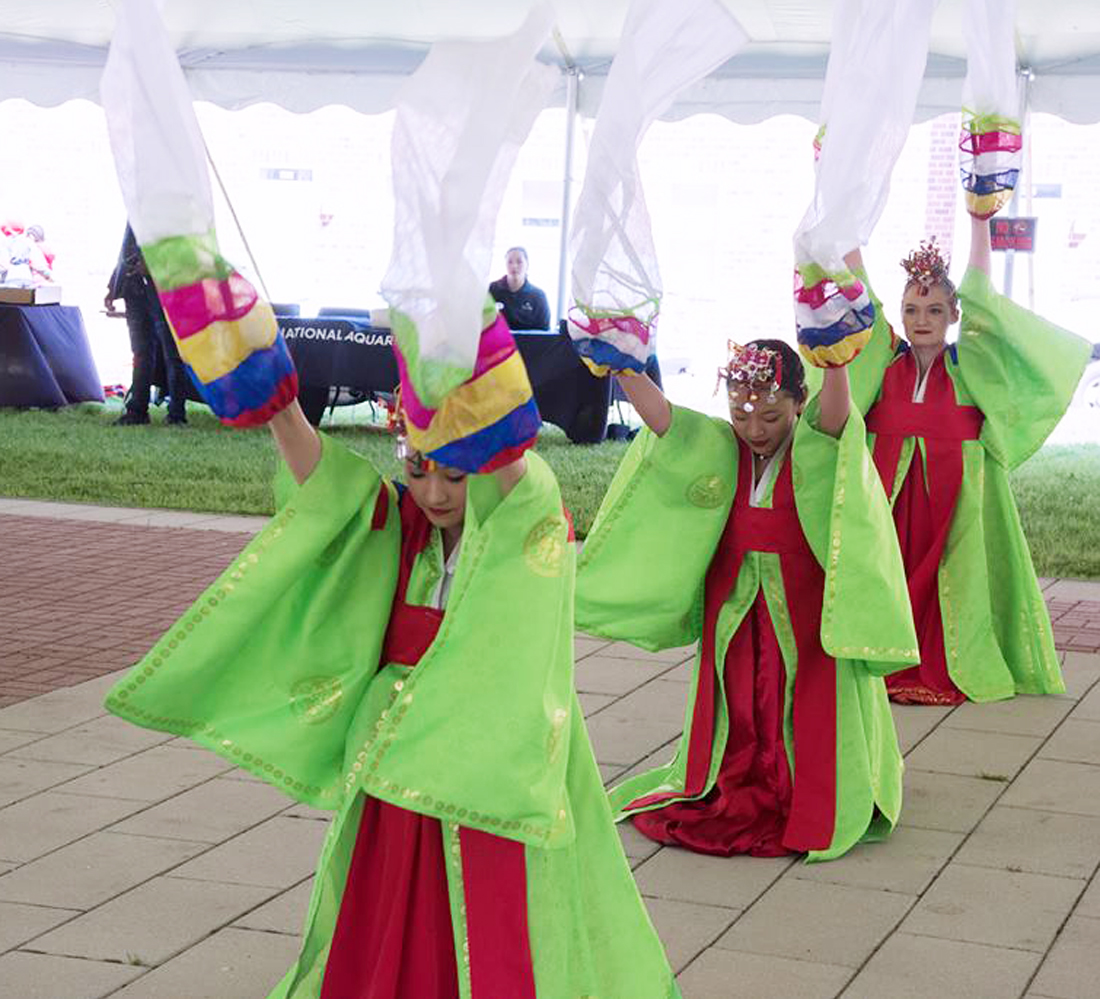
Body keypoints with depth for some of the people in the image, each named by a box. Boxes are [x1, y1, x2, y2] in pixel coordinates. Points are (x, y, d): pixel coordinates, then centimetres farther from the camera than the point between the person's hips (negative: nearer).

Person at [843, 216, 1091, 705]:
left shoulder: (969, 364, 3)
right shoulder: (885, 360, 6)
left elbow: (980, 301, -2)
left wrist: (979, 222, -4)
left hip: (952, 491, -1)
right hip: (891, 490, 1)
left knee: (951, 576, -1)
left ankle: (942, 672, 7)